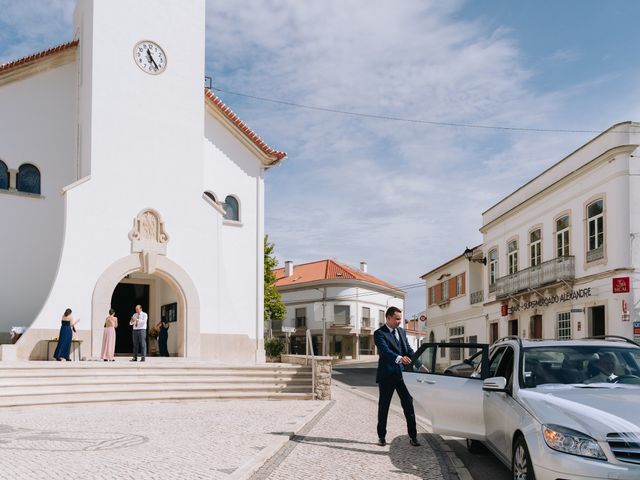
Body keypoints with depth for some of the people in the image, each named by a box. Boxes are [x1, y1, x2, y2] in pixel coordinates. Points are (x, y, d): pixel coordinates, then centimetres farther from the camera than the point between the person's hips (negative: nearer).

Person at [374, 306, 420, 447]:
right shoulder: (379, 333, -10)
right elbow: (384, 350, -25)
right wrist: (399, 358, -41)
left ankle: (413, 436, 9)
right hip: (387, 375, -5)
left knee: (408, 405, 3)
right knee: (383, 406, 7)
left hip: (402, 373, 5)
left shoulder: (401, 331, 11)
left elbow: (409, 349, 9)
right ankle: (381, 436, 19)